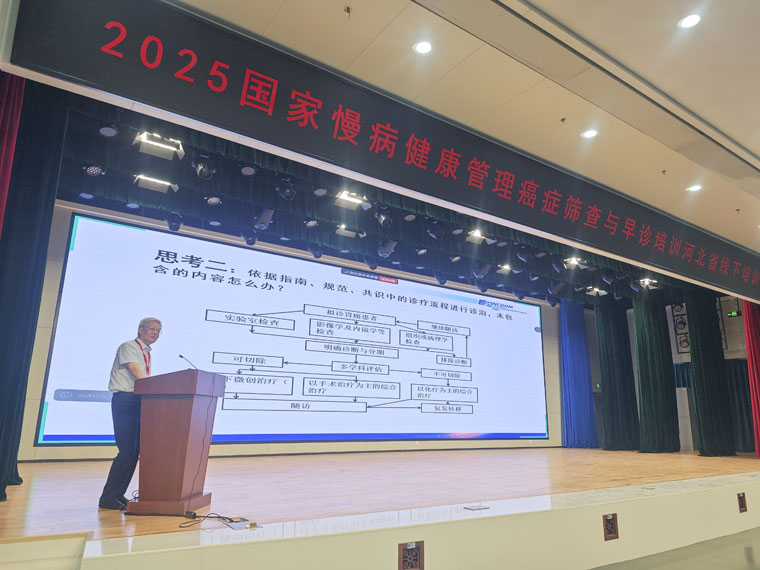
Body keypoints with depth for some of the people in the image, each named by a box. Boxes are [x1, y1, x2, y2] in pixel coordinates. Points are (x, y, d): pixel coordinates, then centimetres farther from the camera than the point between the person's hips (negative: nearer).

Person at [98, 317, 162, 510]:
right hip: (125, 400, -9)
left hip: (139, 401, 9)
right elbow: (137, 374, -17)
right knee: (127, 450, -11)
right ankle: (107, 498, -2)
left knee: (135, 450, 8)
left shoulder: (147, 353, 21)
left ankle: (118, 495, 16)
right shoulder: (128, 347, -4)